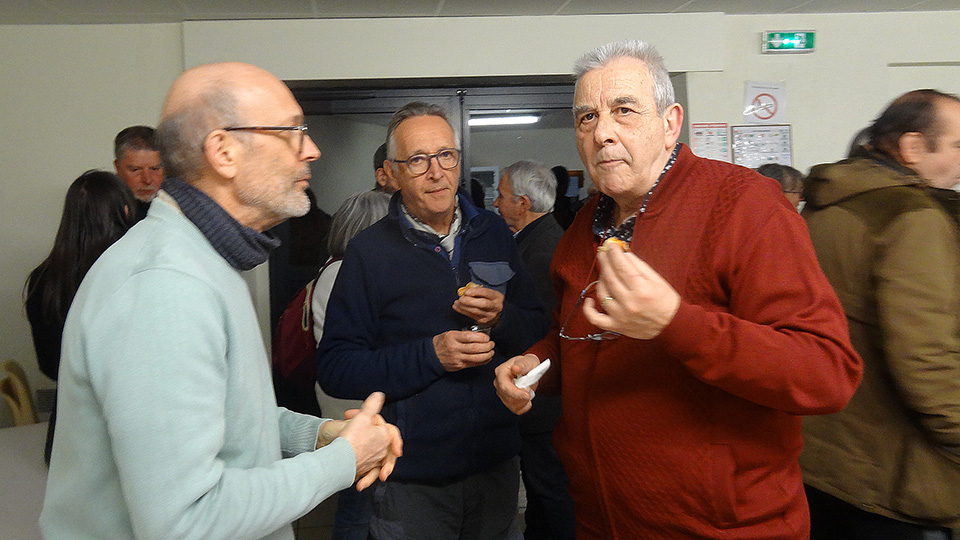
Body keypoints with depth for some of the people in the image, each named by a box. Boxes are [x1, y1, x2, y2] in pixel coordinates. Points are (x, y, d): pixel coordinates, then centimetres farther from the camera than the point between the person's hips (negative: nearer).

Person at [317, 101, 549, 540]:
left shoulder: (493, 233, 4)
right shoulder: (369, 251, -8)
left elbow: (538, 330, 7)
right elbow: (333, 370, -13)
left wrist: (503, 318, -14)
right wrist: (431, 355, -22)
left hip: (497, 466, 4)